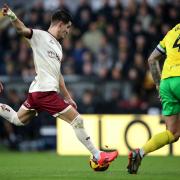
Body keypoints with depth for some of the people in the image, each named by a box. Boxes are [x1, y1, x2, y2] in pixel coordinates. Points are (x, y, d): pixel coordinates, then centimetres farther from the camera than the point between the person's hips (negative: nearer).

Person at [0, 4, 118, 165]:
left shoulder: (58, 46, 21)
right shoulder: (41, 36, -4)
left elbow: (57, 74, 26)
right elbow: (22, 30, -22)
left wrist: (68, 98, 26)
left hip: (36, 92, 9)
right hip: (45, 92, -9)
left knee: (18, 120, 21)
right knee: (77, 120, -6)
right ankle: (98, 157, 0)